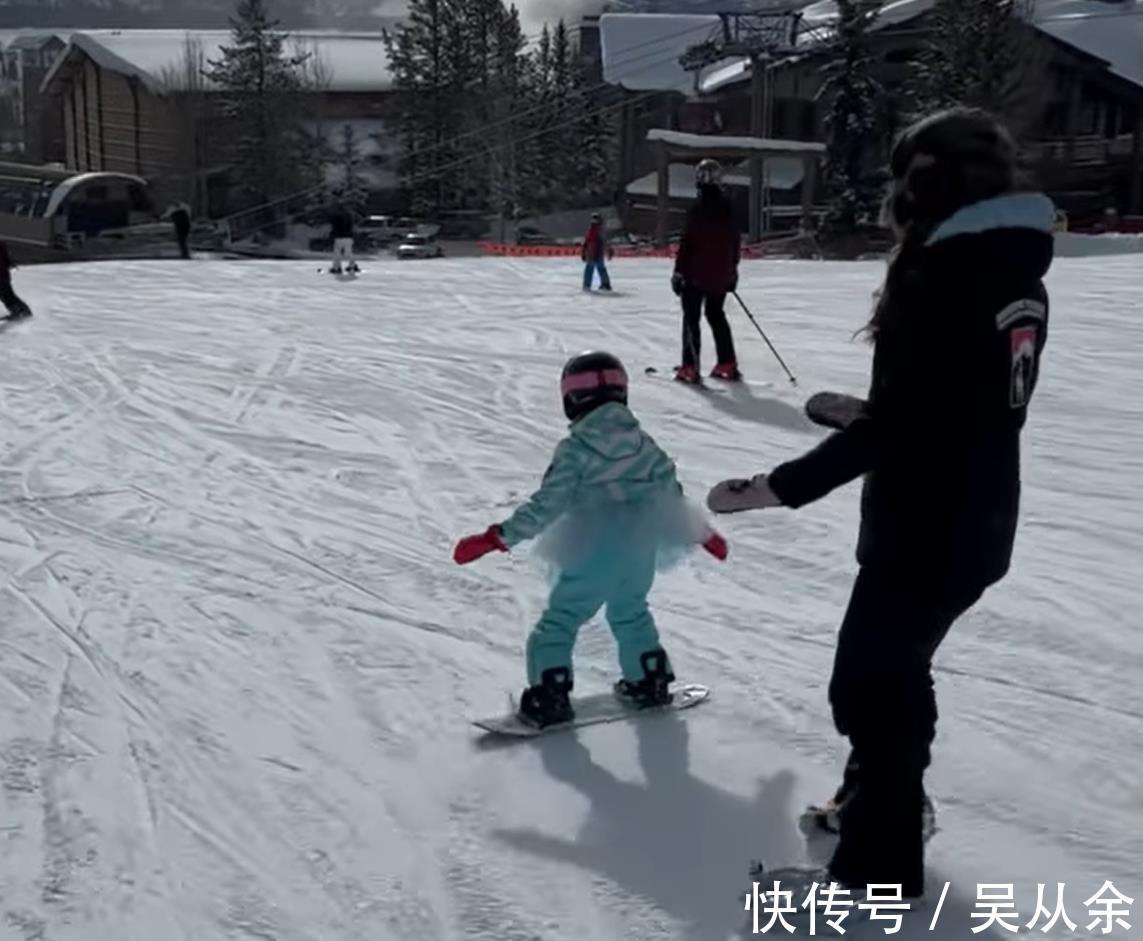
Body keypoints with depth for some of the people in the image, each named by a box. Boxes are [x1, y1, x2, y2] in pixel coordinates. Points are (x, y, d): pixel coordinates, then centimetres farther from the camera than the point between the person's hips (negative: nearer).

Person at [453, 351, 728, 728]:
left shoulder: (575, 448, -10)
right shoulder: (643, 441, 5)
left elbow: (547, 504, -16)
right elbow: (672, 490, 11)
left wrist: (498, 537, -14)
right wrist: (704, 532, 24)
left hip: (593, 554, -5)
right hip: (641, 551, 6)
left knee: (561, 619, 4)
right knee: (630, 612, 27)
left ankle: (550, 696, -1)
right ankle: (649, 680, 32)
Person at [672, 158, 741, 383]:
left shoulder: (698, 209, -15)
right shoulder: (727, 209, 6)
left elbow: (687, 242, -16)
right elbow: (736, 242, 13)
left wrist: (679, 271, -10)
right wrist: (732, 269, 23)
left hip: (696, 274, -6)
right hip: (722, 276, 6)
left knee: (691, 318, 1)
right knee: (717, 316, 18)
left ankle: (690, 368, -3)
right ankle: (727, 365, 17)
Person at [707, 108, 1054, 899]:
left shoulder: (947, 279, -23)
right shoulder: (1017, 276, 5)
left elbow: (889, 428, -26)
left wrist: (778, 488, -25)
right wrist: (864, 415, 22)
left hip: (927, 529, -9)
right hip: (977, 523, 9)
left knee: (868, 684, 5)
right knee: (893, 668, 26)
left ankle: (880, 868, 18)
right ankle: (888, 800, 46)